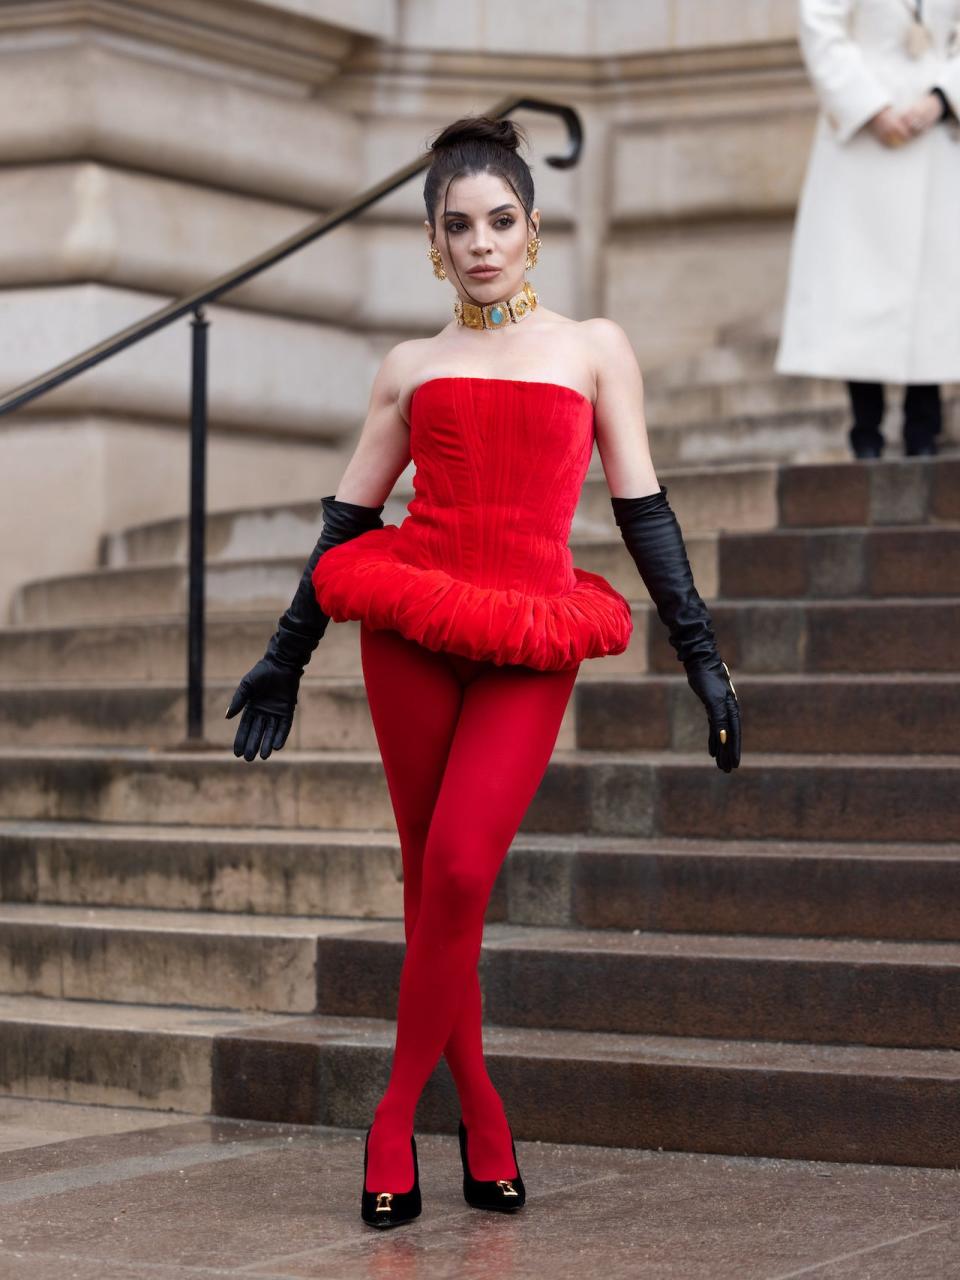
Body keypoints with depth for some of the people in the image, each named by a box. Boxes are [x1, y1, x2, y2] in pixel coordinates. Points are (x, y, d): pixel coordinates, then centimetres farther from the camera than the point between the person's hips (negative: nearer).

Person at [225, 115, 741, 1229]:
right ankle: (481, 1118, 15)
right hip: (409, 625, 2)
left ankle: (396, 1117, -1)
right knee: (430, 880, 2)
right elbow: (348, 517, 18)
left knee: (459, 874, -15)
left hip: (532, 645, -2)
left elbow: (642, 509, 11)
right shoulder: (411, 367, 14)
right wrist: (283, 659, 19)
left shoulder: (593, 347, 12)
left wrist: (701, 657, 8)